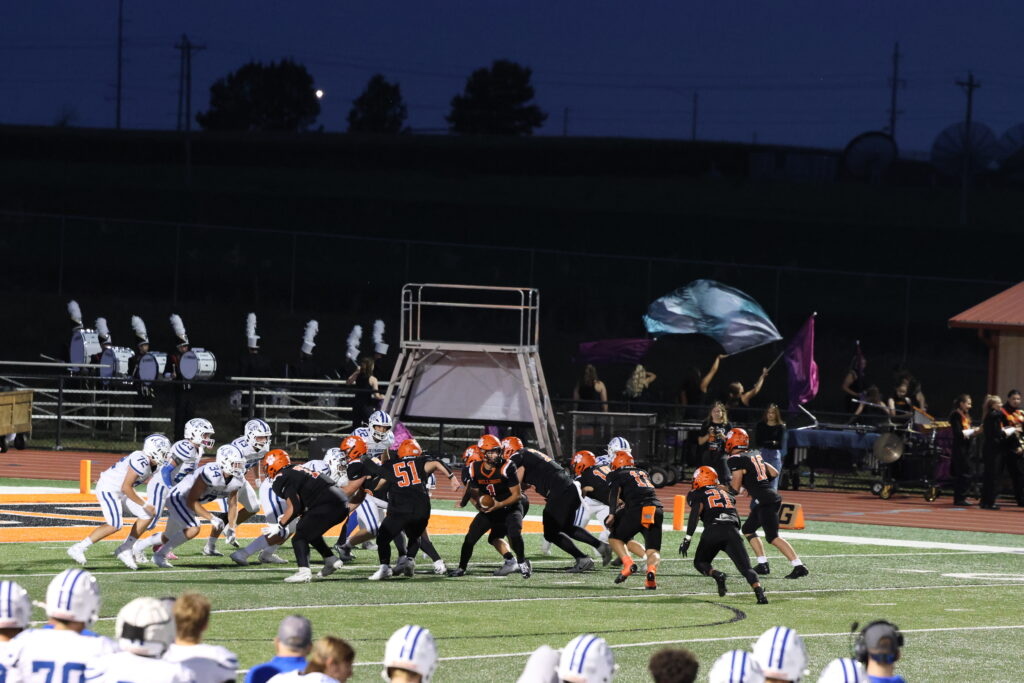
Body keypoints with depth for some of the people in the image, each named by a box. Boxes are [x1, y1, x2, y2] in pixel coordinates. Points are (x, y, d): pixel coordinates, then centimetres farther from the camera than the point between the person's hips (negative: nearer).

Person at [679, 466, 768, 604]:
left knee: (700, 562, 19)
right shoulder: (725, 493, 31)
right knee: (746, 568, 0)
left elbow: (695, 513, -4)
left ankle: (717, 575, -13)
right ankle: (759, 592, -27)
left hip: (713, 531, -3)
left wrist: (687, 538, -10)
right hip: (732, 531, 3)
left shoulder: (697, 495, 14)